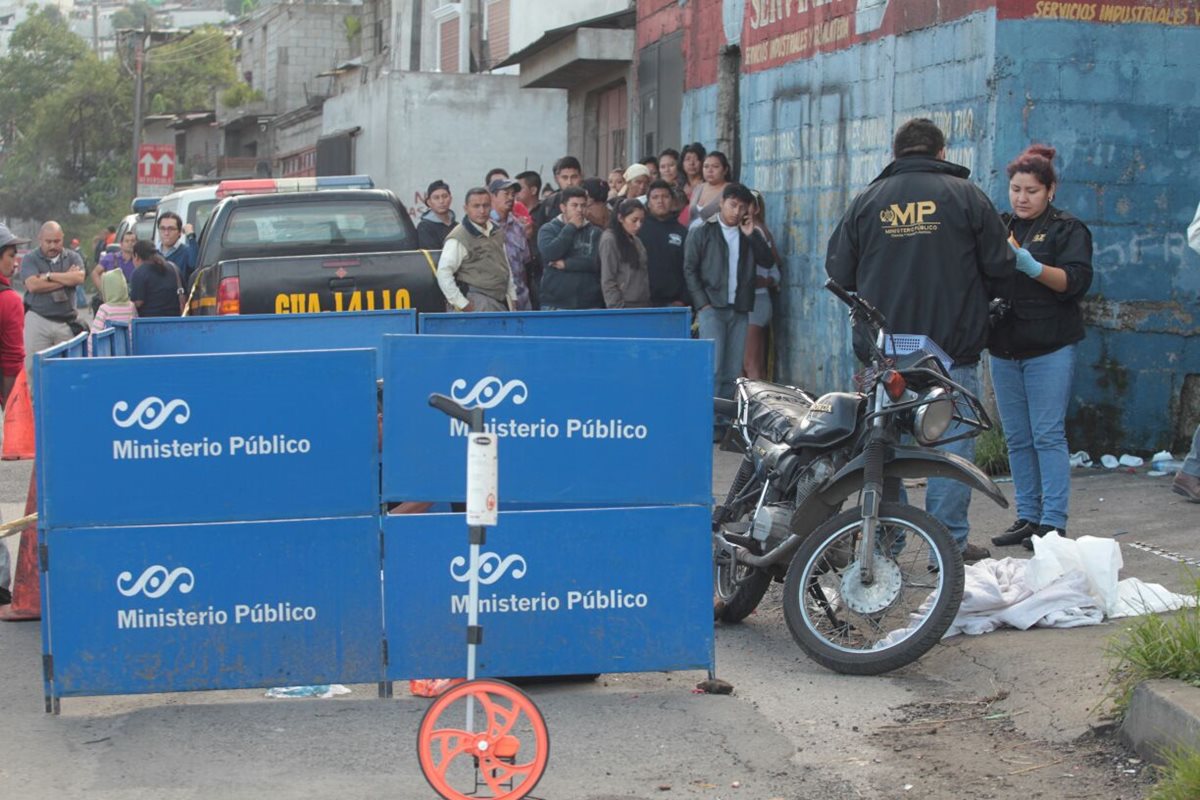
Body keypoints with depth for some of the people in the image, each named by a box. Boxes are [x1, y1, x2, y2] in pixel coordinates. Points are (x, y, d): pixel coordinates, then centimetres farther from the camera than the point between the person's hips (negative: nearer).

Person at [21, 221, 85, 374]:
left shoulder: (72, 257, 10)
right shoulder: (30, 259, 3)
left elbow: (79, 277, -9)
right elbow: (32, 285, -13)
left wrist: (49, 276, -8)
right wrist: (66, 278, -5)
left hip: (67, 322, 2)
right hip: (38, 321, -2)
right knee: (34, 366, -4)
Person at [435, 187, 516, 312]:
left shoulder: (497, 231, 14)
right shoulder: (459, 238, -8)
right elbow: (443, 274, -13)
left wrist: (512, 296, 20)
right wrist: (462, 304, -14)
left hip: (501, 302, 7)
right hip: (477, 304, -7)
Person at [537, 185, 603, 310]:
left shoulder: (594, 232, 7)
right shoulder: (548, 229, 7)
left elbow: (597, 261, -5)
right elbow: (549, 253, -11)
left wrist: (566, 264, -7)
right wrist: (570, 228, -4)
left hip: (590, 304, 1)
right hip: (555, 305, -1)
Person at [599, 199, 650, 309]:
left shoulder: (636, 241, 13)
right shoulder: (609, 240, -7)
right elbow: (607, 282, -10)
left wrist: (647, 303, 9)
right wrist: (617, 308, -14)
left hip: (642, 304, 6)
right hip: (625, 305, -6)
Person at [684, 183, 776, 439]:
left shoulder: (750, 235, 15)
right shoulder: (701, 233, 3)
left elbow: (767, 261, 4)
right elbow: (690, 270, 1)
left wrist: (752, 235, -8)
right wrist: (702, 304, -8)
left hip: (739, 310, 4)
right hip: (712, 307, -4)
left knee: (731, 373, 3)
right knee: (713, 368, -11)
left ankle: (724, 424, 7)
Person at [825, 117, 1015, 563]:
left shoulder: (867, 201, 6)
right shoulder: (964, 195, 1)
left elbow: (838, 271, 7)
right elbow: (1000, 266, 0)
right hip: (954, 345, -2)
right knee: (952, 442, 3)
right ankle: (950, 542, 4)